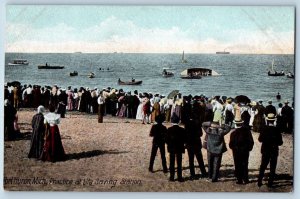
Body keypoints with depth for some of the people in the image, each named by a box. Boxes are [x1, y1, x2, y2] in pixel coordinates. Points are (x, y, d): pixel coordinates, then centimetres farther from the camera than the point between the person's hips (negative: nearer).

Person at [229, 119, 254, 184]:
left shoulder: (233, 133, -16)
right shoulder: (247, 131, -8)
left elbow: (231, 144, -10)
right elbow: (251, 142, -1)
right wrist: (249, 148, 13)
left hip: (236, 152, -3)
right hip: (245, 151, 3)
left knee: (238, 167, 7)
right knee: (245, 166, 15)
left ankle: (239, 180, 9)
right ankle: (245, 179, 18)